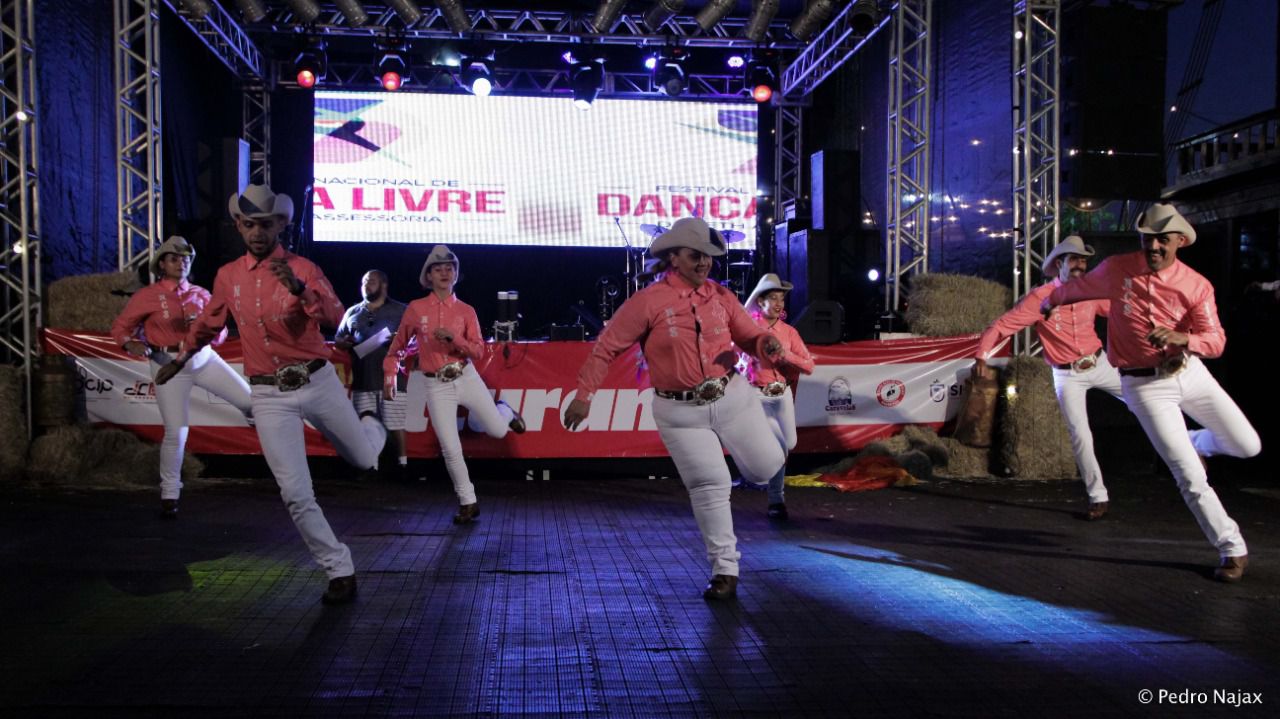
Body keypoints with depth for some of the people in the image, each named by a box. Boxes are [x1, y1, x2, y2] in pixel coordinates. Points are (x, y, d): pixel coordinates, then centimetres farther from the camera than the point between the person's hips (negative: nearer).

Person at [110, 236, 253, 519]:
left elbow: (220, 334, 9)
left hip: (204, 358, 3)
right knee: (176, 432, -5)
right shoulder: (146, 296, -3)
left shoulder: (201, 294, 7)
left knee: (250, 400, -8)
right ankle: (169, 494, 12)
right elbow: (119, 327, 2)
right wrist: (130, 344, -20)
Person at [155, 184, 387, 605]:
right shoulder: (227, 276, 5)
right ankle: (340, 572, 12)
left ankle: (371, 429, 51)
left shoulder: (303, 268, -5)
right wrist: (180, 359, 35)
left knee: (363, 460, 13)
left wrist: (298, 288, -35)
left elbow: (335, 317, -21)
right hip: (269, 395, 2)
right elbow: (208, 323, 23)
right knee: (296, 494, -3)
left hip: (317, 382, -2)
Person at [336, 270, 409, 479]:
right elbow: (337, 339, 20)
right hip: (362, 380, 4)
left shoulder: (401, 311, 5)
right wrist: (345, 342, -3)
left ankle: (402, 464, 5)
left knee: (395, 425, -4)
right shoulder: (352, 312, 16)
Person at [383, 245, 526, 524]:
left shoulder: (466, 311, 2)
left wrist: (453, 337, -20)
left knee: (498, 431, -1)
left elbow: (479, 351, -4)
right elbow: (398, 346, 11)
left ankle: (504, 412, 37)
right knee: (450, 449, -3)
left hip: (467, 378, 1)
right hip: (437, 386, -1)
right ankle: (468, 503, 13)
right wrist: (389, 378, 5)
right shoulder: (416, 308, 1)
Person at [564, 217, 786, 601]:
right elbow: (606, 348, -7)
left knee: (767, 467, 7)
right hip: (681, 411, -3)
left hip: (732, 396, 4)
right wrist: (583, 396, -8)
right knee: (709, 487, -1)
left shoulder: (721, 297, 1)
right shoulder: (648, 301, -11)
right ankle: (725, 570, 14)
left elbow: (749, 336, 6)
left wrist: (767, 343, -18)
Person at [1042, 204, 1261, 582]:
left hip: (1190, 373, 2)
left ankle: (1197, 442, 37)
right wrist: (1049, 300, 29)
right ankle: (1232, 549, 13)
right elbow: (1078, 287, 12)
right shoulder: (1116, 269, -8)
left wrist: (1181, 337, -36)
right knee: (1190, 477, -4)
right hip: (1143, 385, -2)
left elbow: (1216, 340, -15)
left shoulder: (1196, 285, -8)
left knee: (1247, 446, 3)